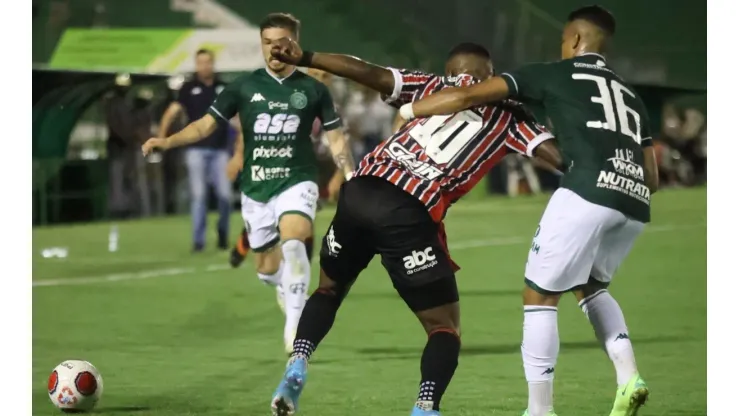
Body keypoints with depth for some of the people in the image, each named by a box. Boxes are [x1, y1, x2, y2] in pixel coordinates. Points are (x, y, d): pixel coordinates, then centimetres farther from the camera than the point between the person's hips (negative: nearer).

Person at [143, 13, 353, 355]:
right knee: (267, 269, 11)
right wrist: (167, 141, -14)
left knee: (292, 242, -32)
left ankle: (294, 324, -26)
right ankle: (288, 285, 48)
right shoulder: (244, 87, 1)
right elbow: (206, 125, 1)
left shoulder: (313, 90, 0)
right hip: (255, 188, 3)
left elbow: (335, 138, 7)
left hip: (296, 182, -3)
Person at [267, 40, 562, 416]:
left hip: (360, 191, 4)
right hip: (408, 213, -4)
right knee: (445, 326, 9)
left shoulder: (434, 86, 23)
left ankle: (297, 362, 5)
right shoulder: (506, 116, 17)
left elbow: (374, 75, 11)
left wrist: (304, 58, 11)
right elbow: (556, 154, 6)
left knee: (329, 289, 28)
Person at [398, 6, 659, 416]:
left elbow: (469, 96, 11)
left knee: (540, 295, 9)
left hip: (589, 191, -6)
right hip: (635, 203, 6)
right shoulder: (630, 94, 31)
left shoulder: (553, 74, 15)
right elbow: (653, 179, 29)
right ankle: (628, 377, 9)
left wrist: (408, 111, 24)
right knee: (590, 285, 28)